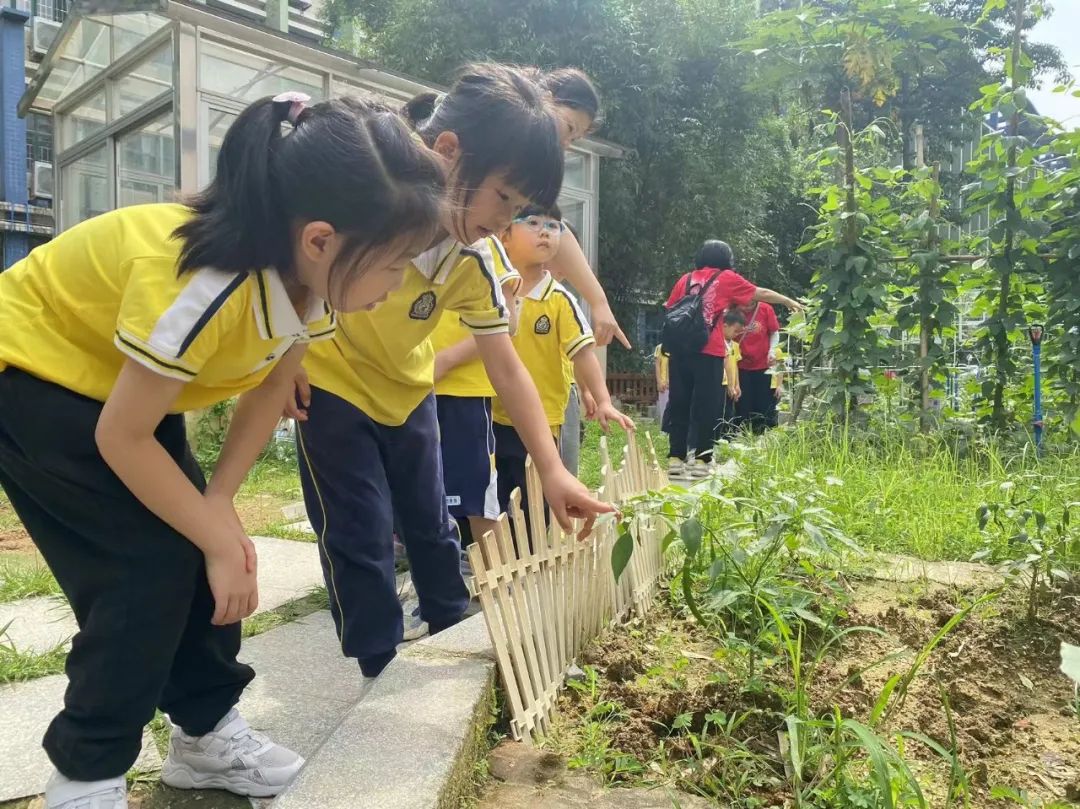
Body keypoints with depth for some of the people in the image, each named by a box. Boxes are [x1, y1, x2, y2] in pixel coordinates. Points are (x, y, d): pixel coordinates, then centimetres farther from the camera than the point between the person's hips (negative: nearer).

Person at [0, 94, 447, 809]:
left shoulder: (311, 277, -15)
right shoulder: (204, 288, -39)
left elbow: (271, 389, -2)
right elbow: (121, 437, -28)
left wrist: (218, 506, -11)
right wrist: (219, 538, -20)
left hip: (122, 377, 7)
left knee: (193, 548, 2)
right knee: (148, 562, -12)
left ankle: (208, 731, 18)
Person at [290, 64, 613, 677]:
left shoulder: (472, 261, -17)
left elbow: (507, 368, -13)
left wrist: (552, 470, -19)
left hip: (406, 390, 5)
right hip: (326, 383, -4)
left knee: (430, 519, 16)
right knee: (361, 535, -3)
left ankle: (452, 621, 40)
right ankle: (379, 666, 15)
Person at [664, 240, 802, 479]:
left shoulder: (685, 279, 15)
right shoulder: (726, 278, 7)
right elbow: (762, 294, 17)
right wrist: (789, 301, 30)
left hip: (680, 351, 4)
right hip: (708, 353, -4)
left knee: (679, 405, 7)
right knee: (707, 407, 2)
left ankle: (675, 458, 8)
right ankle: (700, 460, 2)